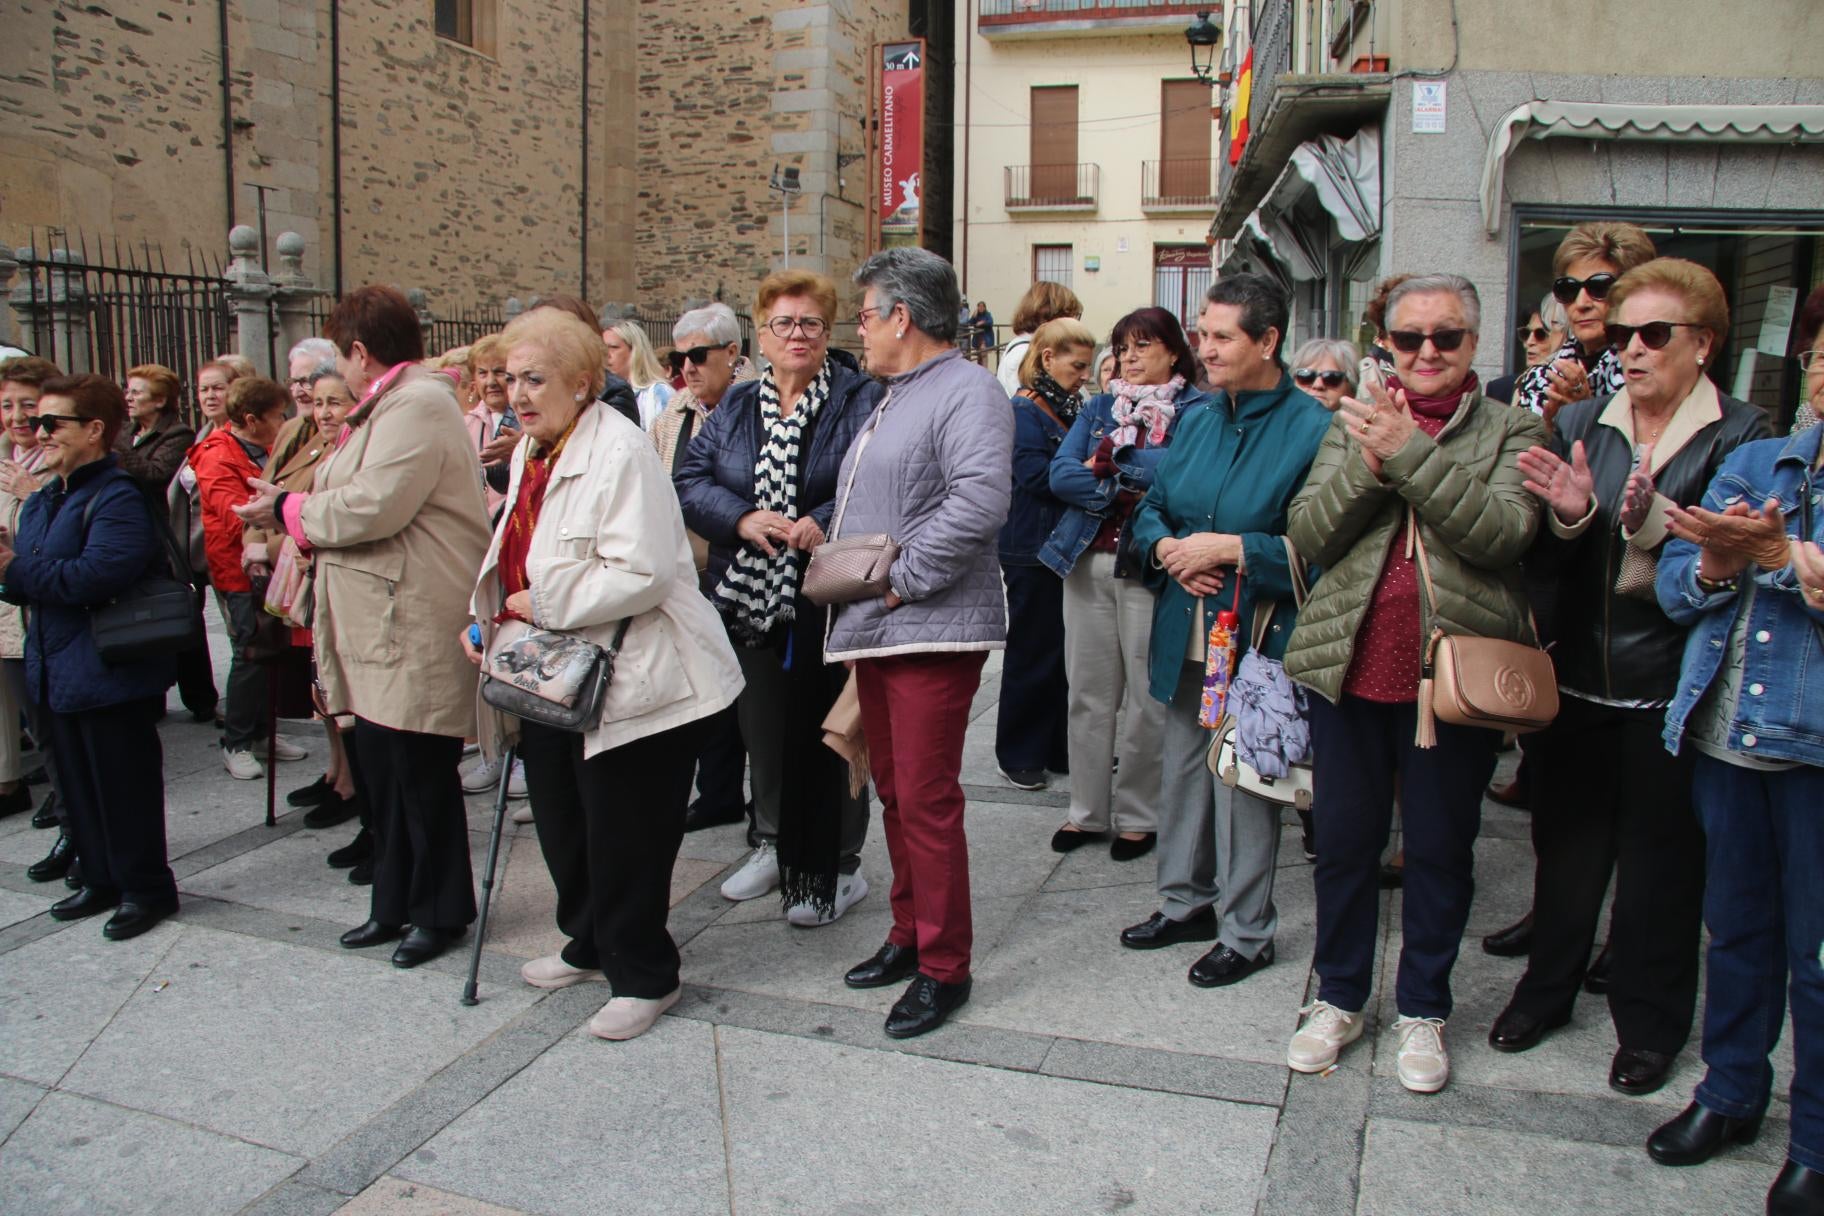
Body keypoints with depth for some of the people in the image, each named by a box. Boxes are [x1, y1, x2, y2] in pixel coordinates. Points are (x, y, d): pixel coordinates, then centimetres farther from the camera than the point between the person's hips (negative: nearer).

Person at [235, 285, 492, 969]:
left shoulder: (417, 406, -14)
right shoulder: (388, 406, 20)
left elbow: (374, 506, -23)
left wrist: (291, 510, -8)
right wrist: (292, 508, 10)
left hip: (417, 627, -10)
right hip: (381, 628, 11)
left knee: (421, 772, 0)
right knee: (381, 771, 15)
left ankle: (442, 912, 15)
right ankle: (395, 904, 27)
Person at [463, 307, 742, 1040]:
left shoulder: (619, 451, -18)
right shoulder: (530, 453, 13)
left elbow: (641, 574, -27)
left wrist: (542, 606, -20)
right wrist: (485, 619, 7)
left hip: (631, 679, -9)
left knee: (623, 837, 1)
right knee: (561, 824, 20)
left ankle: (644, 976, 19)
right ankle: (592, 945, 40)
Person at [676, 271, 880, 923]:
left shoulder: (861, 400, -3)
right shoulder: (735, 407, 11)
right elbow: (690, 482, 4)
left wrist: (824, 524, -25)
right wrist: (744, 519, -13)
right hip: (749, 600, 5)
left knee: (828, 734, 2)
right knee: (762, 728, 17)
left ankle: (838, 867, 18)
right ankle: (774, 846, 37)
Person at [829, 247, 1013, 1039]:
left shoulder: (966, 393, -11)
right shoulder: (894, 397, 21)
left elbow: (980, 500, -26)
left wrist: (902, 579, -20)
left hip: (932, 629, -10)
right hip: (873, 629, 10)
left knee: (925, 801, -6)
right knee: (894, 791, 16)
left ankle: (944, 967, 7)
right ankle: (909, 935, 29)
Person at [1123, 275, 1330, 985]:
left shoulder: (1310, 429, -11)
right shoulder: (1197, 421, 10)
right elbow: (1150, 509, 16)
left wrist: (1232, 549, -19)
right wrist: (1167, 548, -5)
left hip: (1256, 640, -7)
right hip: (1187, 634, 7)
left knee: (1242, 780, 2)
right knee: (1181, 768, 16)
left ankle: (1247, 931, 20)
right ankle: (1186, 901, 35)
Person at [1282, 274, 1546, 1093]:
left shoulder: (1511, 431, 2)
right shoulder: (1353, 424, 9)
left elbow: (1503, 532, -16)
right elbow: (1308, 536, -2)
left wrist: (1412, 455, -22)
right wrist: (1366, 466, -17)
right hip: (1350, 666, 2)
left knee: (1440, 851, 11)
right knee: (1343, 843, 12)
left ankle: (1421, 1010, 30)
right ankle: (1340, 999, 31)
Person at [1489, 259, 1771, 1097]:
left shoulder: (1741, 438, -4)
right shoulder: (1579, 425, 5)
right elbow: (1545, 561, 0)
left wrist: (1652, 523, -28)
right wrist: (1569, 518, -19)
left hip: (1671, 687, -3)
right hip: (1578, 676, 3)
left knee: (1662, 859, 9)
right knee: (1567, 843, 14)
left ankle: (1650, 1022, 27)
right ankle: (1548, 989, 33)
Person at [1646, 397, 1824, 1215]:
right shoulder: (1753, 463, 10)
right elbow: (1674, 585, 2)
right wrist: (1720, 562, -16)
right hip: (1724, 734, 4)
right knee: (1735, 923, 17)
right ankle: (1730, 1094, 34)